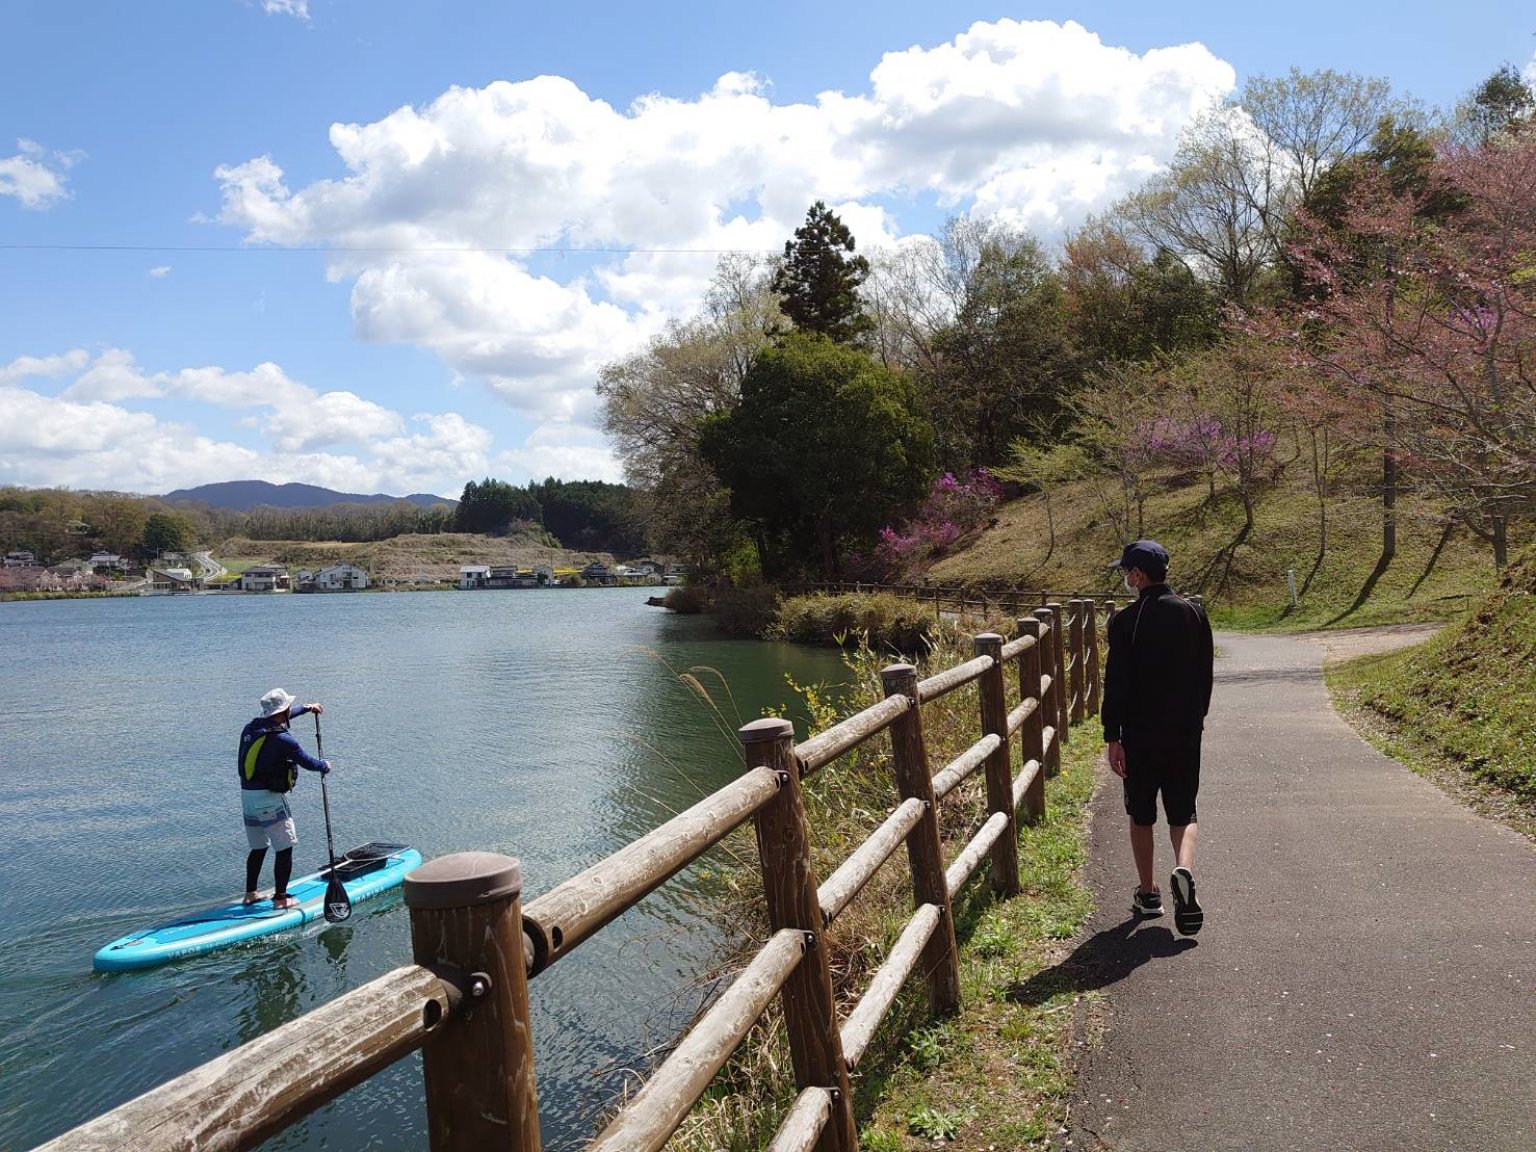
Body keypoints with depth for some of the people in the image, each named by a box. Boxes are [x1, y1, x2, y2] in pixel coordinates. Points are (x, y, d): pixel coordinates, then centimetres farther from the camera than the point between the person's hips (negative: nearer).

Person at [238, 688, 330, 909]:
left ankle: (250, 894, 26)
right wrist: (325, 766, 13)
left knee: (258, 848, 20)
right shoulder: (282, 740, -19)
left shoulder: (250, 728, 7)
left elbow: (279, 718, 27)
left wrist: (306, 708, 38)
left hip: (247, 795, 9)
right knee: (285, 848, 1)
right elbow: (308, 762, -8)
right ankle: (280, 898, 3)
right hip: (269, 799, -9)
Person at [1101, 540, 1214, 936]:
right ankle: (1183, 869, -14)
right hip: (1187, 730, 3)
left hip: (1140, 732, -3)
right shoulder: (1194, 614, 1)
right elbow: (1205, 672, 10)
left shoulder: (1125, 622, -13)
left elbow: (1116, 683, -13)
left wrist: (1112, 737, -8)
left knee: (1141, 815, 12)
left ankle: (1148, 893, 20)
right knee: (1183, 811, 12)